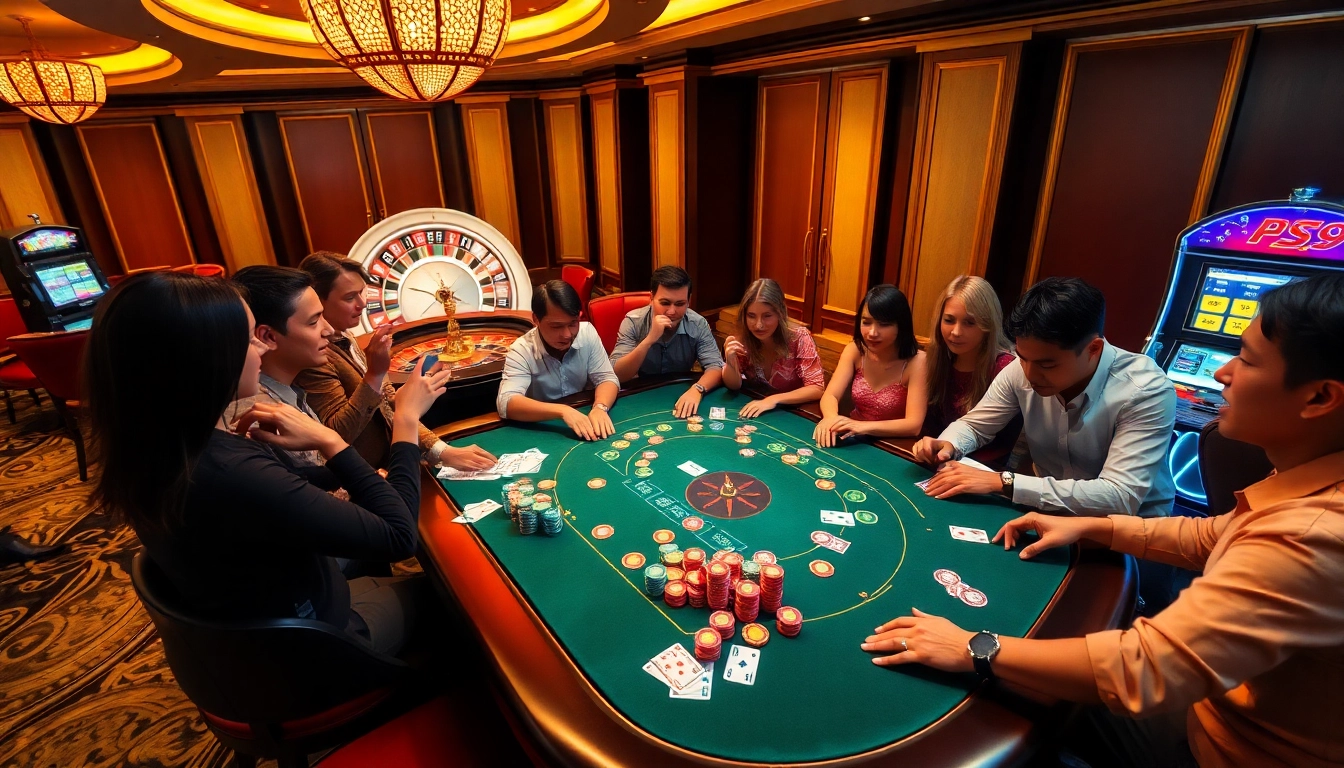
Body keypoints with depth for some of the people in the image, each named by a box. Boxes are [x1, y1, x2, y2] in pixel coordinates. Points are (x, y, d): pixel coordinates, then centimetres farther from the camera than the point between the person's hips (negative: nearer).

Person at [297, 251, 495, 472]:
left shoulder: (344, 339, 9)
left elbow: (388, 404, 7)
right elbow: (338, 436, -22)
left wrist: (442, 450, -2)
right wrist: (375, 374, -29)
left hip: (383, 464, 8)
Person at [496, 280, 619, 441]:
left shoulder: (587, 333, -7)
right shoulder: (521, 350, -17)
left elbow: (606, 378, -7)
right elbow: (506, 403, -29)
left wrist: (600, 407, -29)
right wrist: (562, 410, -42)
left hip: (584, 420, 3)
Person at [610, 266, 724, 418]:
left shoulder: (698, 325, -9)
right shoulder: (633, 322, -14)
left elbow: (715, 367, -12)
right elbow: (616, 375, -20)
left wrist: (697, 389, -34)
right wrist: (649, 340, -32)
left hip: (681, 396, 2)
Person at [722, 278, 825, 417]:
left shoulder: (799, 338, -18)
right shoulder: (743, 339, -9)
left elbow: (817, 389, -17)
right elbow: (734, 385, -4)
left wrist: (774, 399, -29)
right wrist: (730, 360, -24)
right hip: (757, 411, 3)